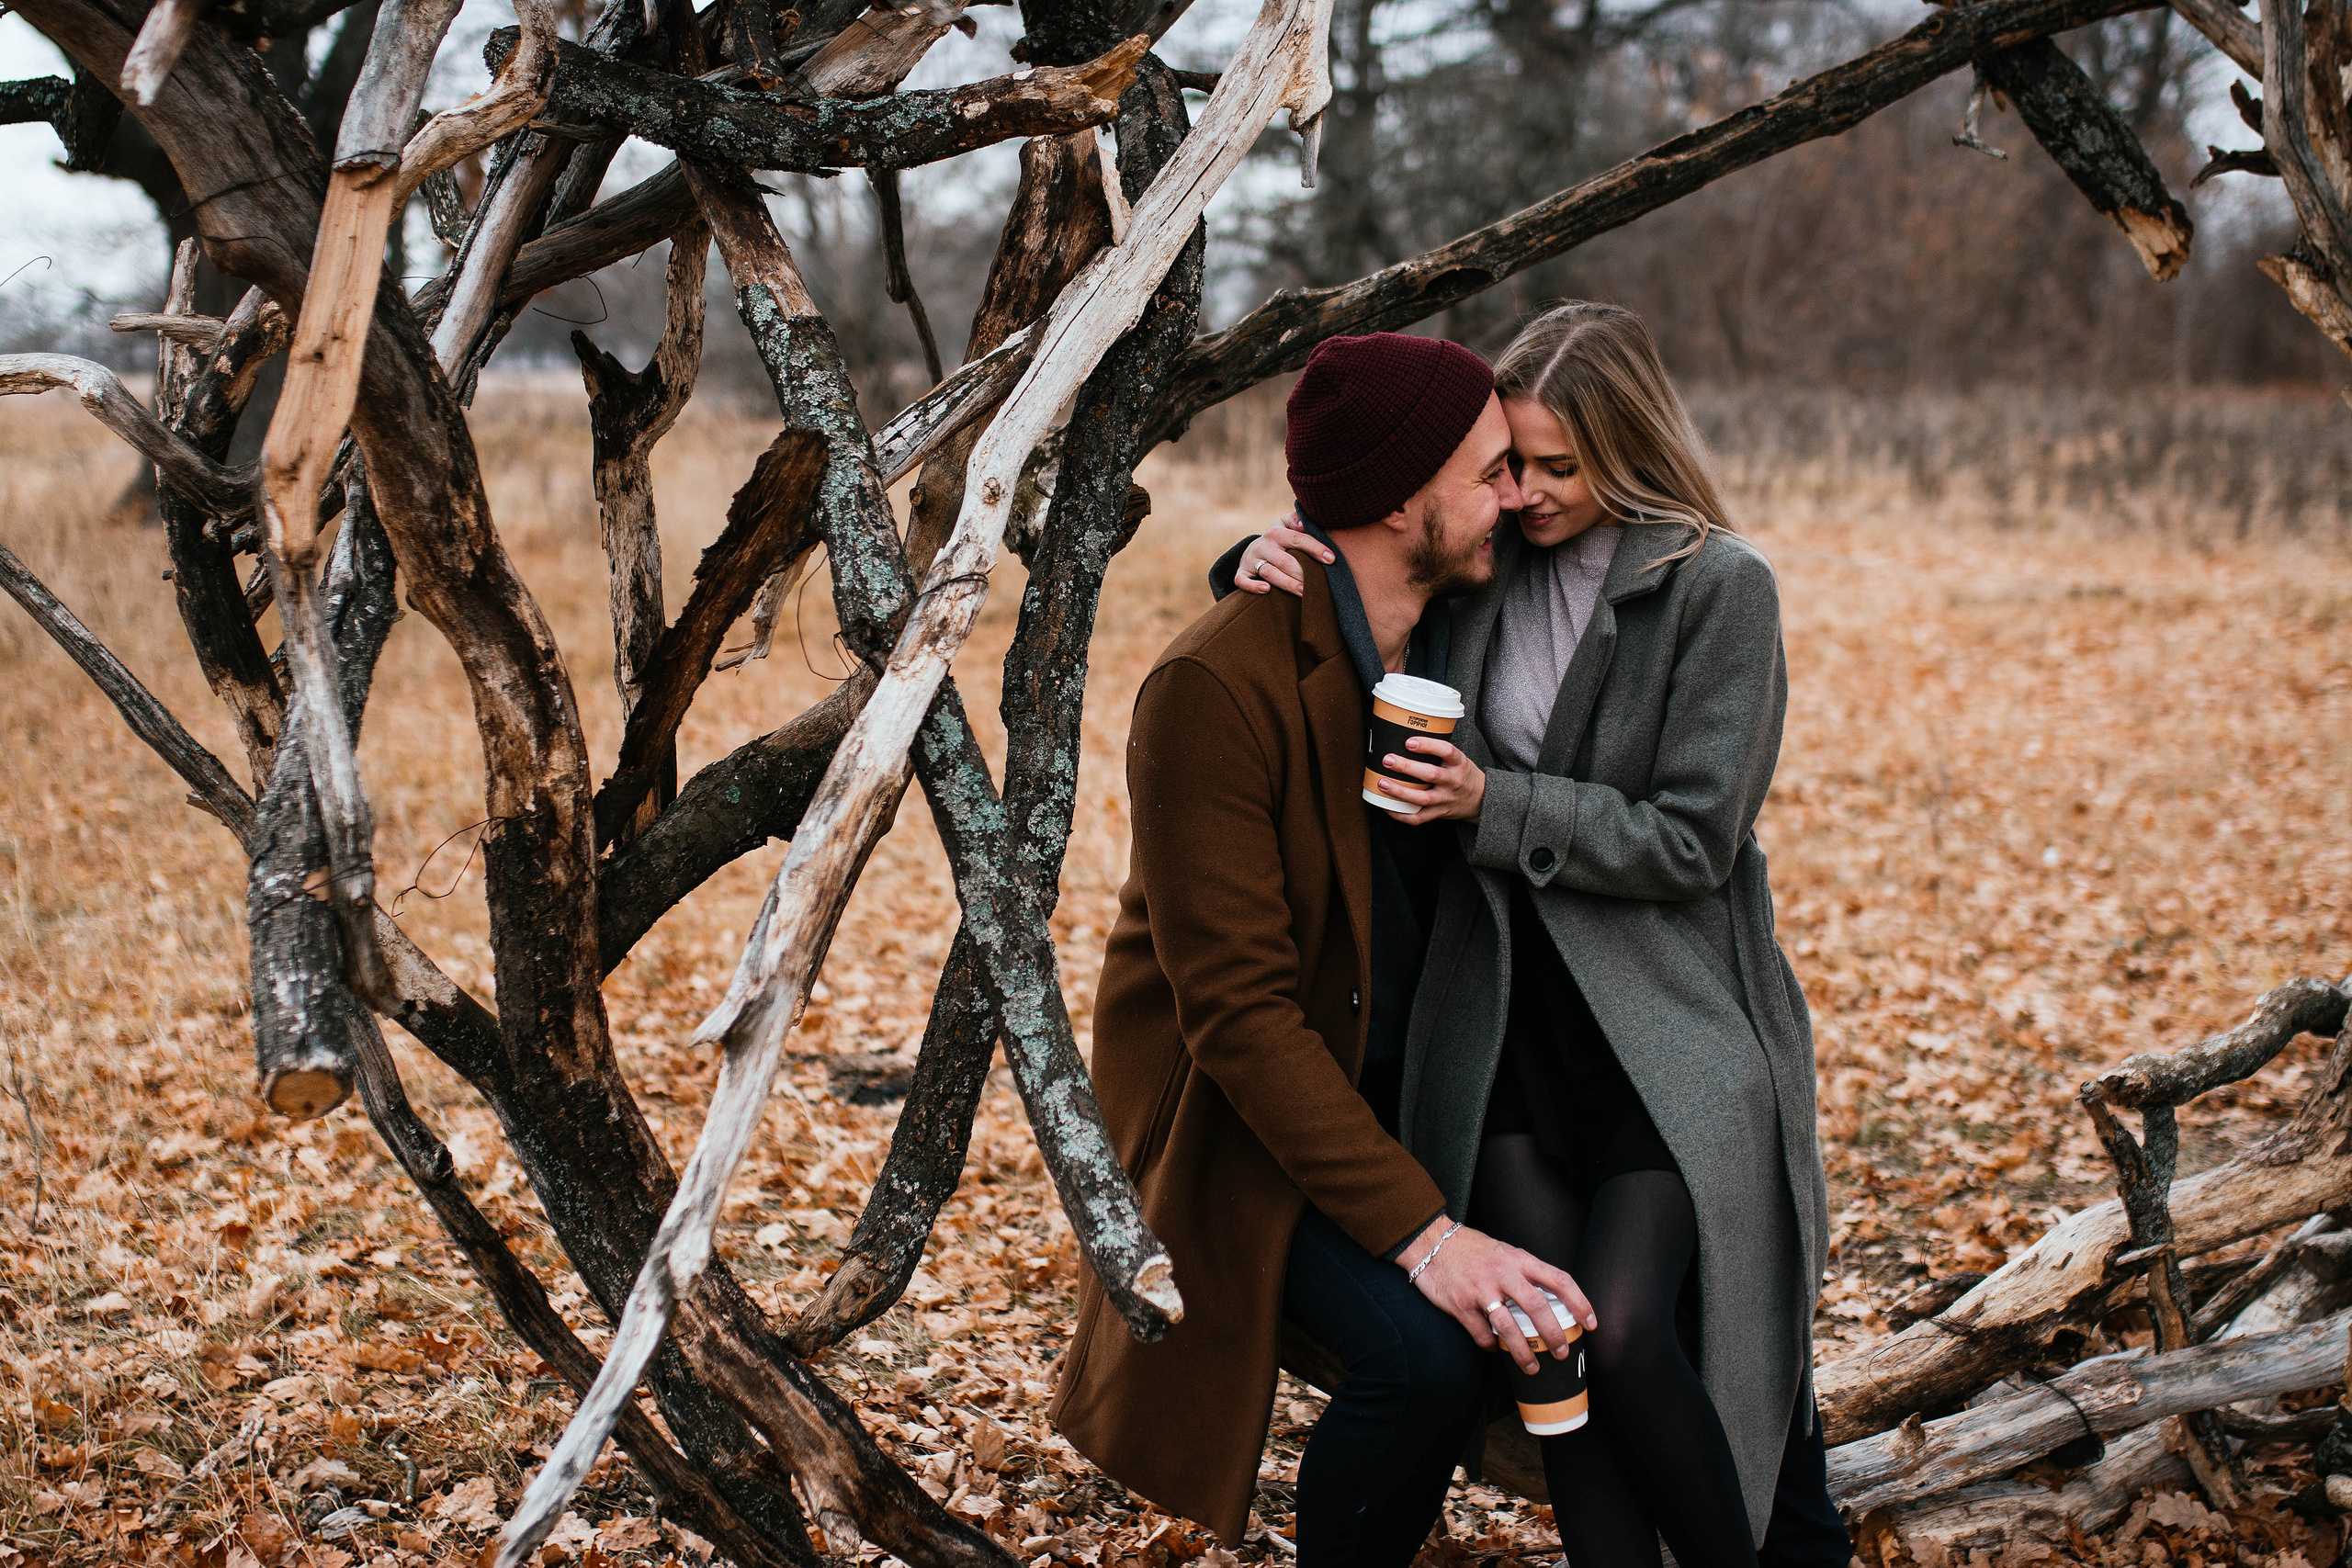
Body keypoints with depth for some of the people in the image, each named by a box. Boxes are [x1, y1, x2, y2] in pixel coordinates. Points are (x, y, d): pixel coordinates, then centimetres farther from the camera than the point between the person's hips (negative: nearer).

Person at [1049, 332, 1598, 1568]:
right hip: (1248, 1114, -7)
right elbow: (1239, 1012, -27)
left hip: (1407, 1077, 7)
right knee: (1426, 1356, -26)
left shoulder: (1463, 632, -2)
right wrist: (1420, 1231, -31)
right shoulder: (1217, 687, -25)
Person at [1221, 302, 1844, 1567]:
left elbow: (1691, 840, -10)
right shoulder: (1485, 569, 6)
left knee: (1621, 1331, -15)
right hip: (1508, 1021, 4)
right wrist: (1264, 559, -3)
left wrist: (1495, 808, -18)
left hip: (1669, 1030, -4)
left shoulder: (1719, 588, -7)